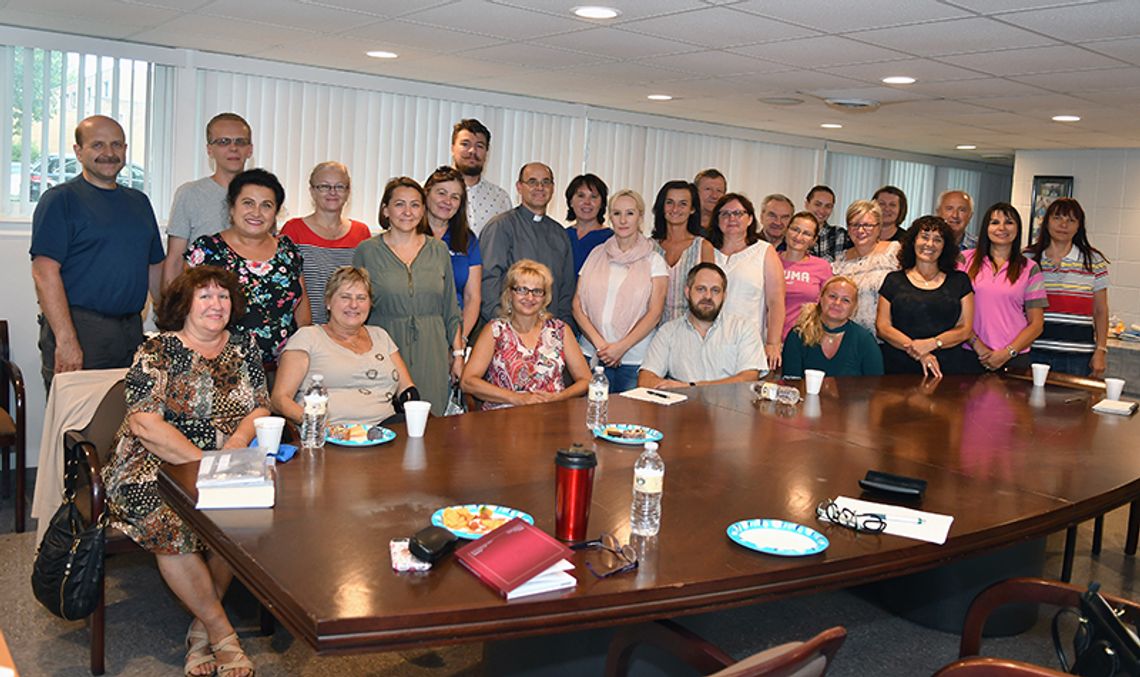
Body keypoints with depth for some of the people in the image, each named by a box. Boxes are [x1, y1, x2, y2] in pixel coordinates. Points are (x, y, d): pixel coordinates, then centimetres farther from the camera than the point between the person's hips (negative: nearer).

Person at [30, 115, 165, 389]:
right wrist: (66, 340, -21)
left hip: (132, 332, 6)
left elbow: (155, 267, 21)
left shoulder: (139, 201, 17)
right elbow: (45, 272, -13)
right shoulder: (60, 199, -3)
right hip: (79, 328, -6)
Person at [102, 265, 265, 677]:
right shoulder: (157, 351, -1)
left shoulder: (244, 347, 13)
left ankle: (202, 627, -8)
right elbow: (145, 424, -12)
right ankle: (221, 632, -17)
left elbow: (260, 407, 9)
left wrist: (238, 440, -14)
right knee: (169, 519, -33)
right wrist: (203, 464, -21)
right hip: (156, 466, -3)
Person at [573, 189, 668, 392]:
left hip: (635, 360, -2)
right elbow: (577, 305, 5)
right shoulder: (597, 255, 10)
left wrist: (621, 347, -12)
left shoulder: (654, 260, 3)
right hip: (591, 355, 2)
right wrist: (599, 343, -9)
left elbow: (654, 313, -4)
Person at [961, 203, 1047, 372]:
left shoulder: (1030, 269, 7)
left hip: (1014, 358, 0)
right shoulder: (966, 260, 6)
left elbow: (1036, 324, 5)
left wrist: (1006, 353, -8)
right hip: (969, 355, 0)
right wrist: (978, 346, -8)